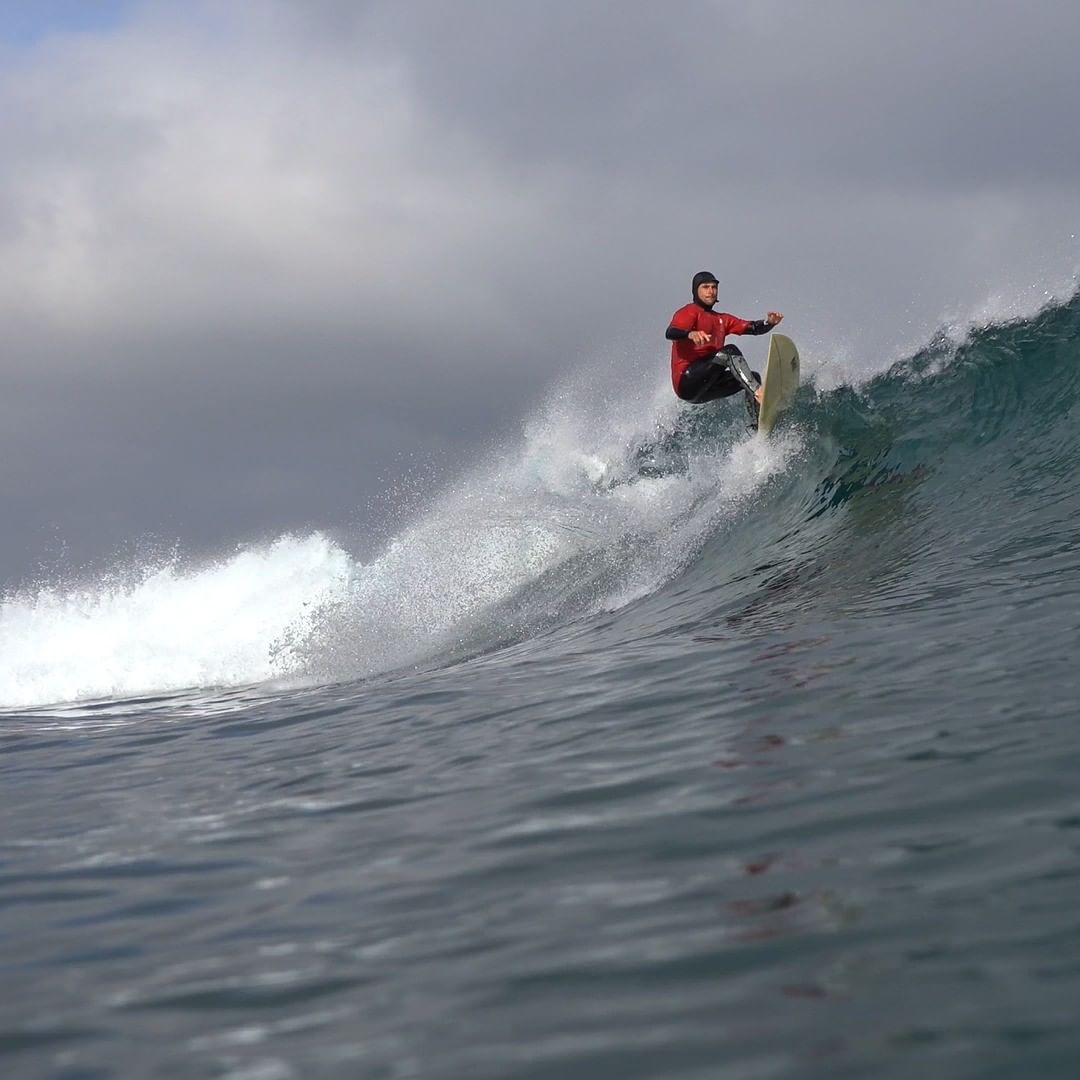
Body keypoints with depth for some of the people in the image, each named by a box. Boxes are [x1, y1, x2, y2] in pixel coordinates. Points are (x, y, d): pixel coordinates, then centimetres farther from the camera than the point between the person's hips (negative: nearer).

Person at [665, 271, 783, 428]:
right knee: (730, 352, -23)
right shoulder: (689, 313, 2)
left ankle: (757, 429, -12)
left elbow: (753, 328, 14)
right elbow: (670, 333, -19)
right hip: (687, 381, -8)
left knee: (753, 377, -1)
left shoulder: (722, 320, 25)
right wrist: (691, 334, -41)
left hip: (704, 388, 8)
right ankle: (758, 393, -40)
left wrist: (769, 322, -9)